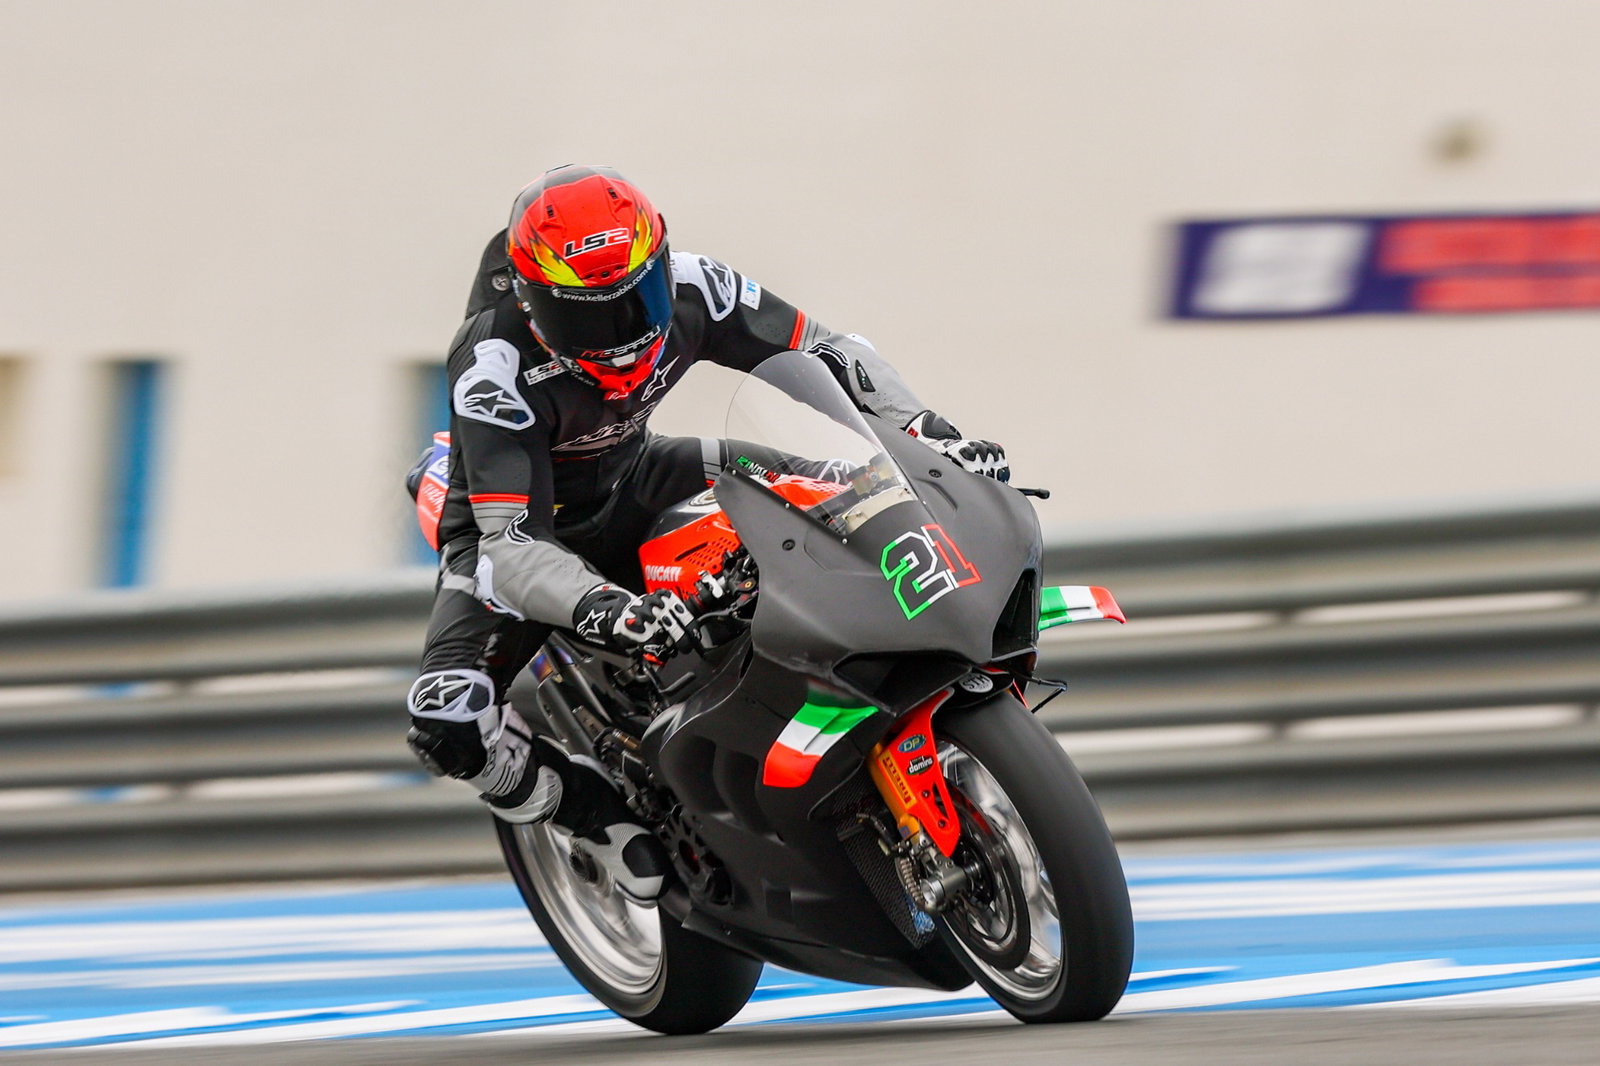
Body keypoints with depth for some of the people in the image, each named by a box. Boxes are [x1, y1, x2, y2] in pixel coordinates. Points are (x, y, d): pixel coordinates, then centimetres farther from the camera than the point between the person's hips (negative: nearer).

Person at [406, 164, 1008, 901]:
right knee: (449, 721, -30)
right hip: (524, 521, -5)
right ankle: (592, 809, -2)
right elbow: (509, 544, -42)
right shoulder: (495, 366, -37)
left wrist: (931, 431, -26)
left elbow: (823, 350, -11)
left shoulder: (685, 288, -22)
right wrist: (601, 608, -62)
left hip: (629, 482, 5)